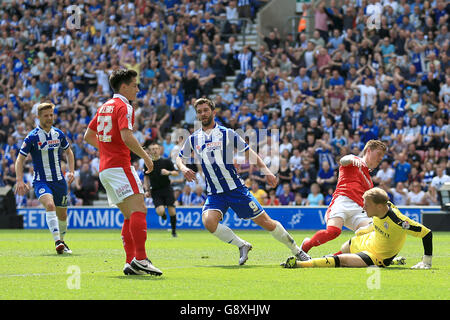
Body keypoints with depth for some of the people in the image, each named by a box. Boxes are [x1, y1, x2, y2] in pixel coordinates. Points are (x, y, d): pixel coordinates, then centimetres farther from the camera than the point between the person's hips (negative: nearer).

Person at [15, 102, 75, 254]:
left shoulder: (59, 134, 4)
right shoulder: (32, 137, -9)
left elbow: (68, 151, 21)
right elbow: (20, 159, -6)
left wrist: (71, 171, 9)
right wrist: (19, 181, -17)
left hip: (59, 180, 5)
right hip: (41, 181, -5)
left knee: (62, 214, 10)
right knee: (50, 205, -30)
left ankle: (61, 241, 35)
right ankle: (57, 241, -35)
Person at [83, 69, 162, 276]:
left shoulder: (105, 107, 20)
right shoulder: (123, 106, -8)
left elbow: (88, 136, 26)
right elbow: (126, 137, -21)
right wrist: (146, 157, -12)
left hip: (104, 168, 9)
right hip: (119, 166, -9)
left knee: (130, 216, 10)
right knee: (138, 210, -17)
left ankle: (130, 262, 4)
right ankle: (140, 258, -27)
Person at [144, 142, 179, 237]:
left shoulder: (166, 161, -1)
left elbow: (176, 173, 3)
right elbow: (146, 177, 16)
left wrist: (168, 172, -17)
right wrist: (146, 190, 7)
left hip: (167, 189, 0)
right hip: (155, 191, 0)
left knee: (171, 211, -9)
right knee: (160, 211, -18)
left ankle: (174, 231, 9)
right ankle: (163, 214, 20)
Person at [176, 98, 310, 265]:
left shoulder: (227, 133, 0)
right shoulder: (193, 139, 8)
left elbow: (249, 153, 4)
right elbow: (180, 158, 21)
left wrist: (266, 171, -7)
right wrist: (183, 168, -2)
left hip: (236, 188, -2)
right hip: (214, 193, 2)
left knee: (266, 222, -3)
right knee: (208, 221, -27)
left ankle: (297, 251, 16)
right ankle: (242, 245, -5)